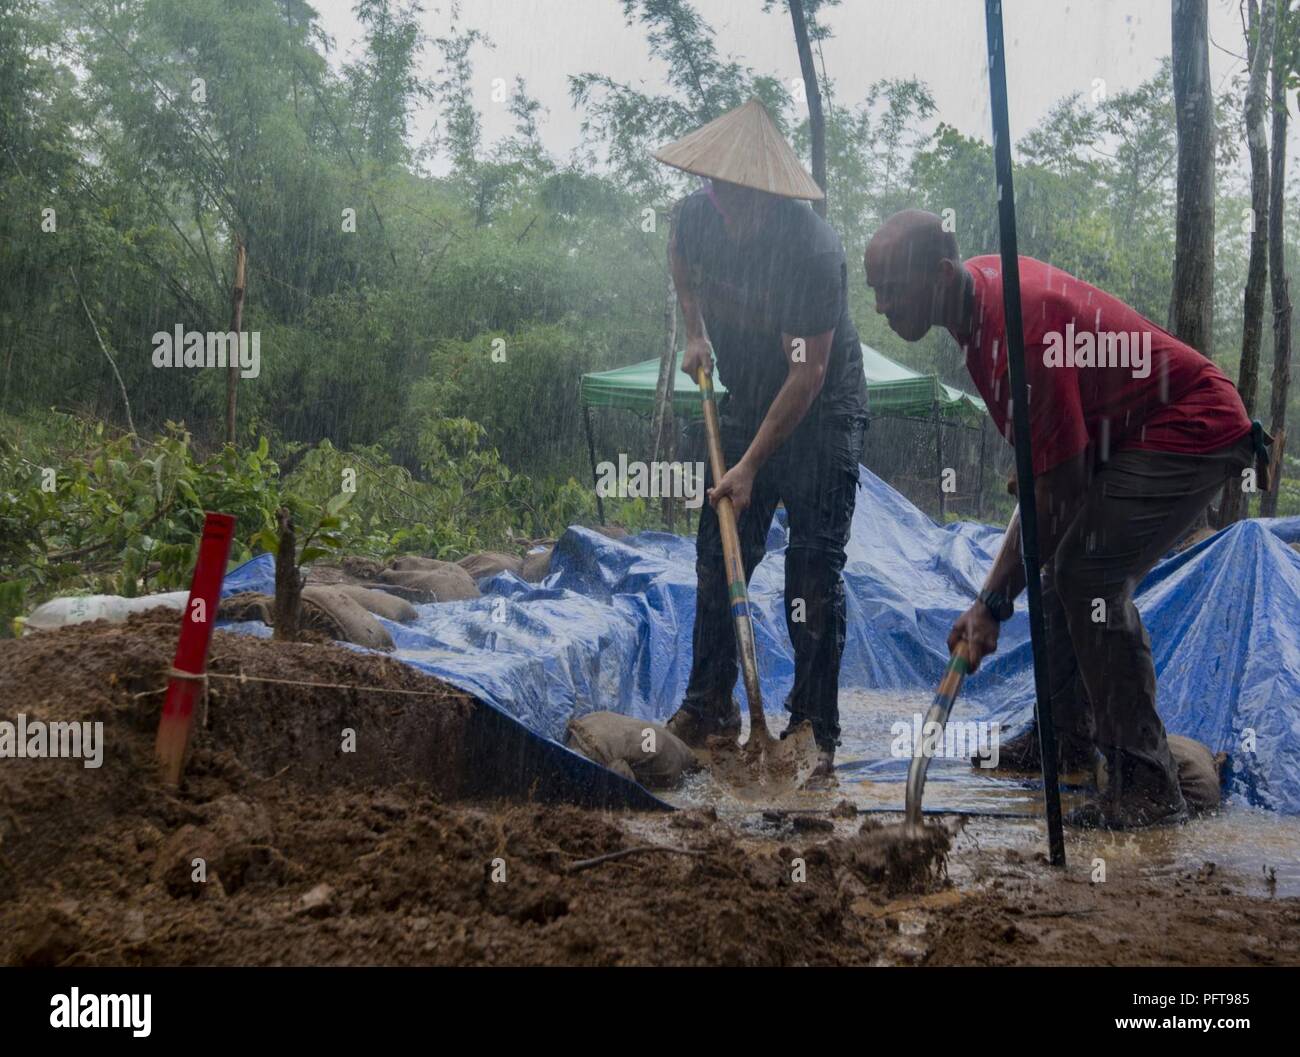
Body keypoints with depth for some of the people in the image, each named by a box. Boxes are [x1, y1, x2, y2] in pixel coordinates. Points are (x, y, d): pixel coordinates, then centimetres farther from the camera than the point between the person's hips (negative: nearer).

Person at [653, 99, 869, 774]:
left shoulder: (813, 251, -30)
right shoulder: (694, 216, -12)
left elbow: (807, 374, -26)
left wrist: (750, 465, -26)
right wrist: (696, 335, 2)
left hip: (822, 415, -6)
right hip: (745, 406, 6)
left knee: (815, 571, -7)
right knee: (717, 558, 7)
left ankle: (815, 730, 1)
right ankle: (709, 706, 19)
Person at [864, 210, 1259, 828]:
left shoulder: (1018, 334, -32)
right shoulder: (980, 281, -1)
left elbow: (1056, 492, -28)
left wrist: (992, 604, -22)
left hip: (1193, 433, -11)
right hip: (1127, 430, 11)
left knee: (1090, 578, -21)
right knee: (1062, 568, 13)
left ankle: (1147, 786, -17)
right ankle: (1069, 736, 26)